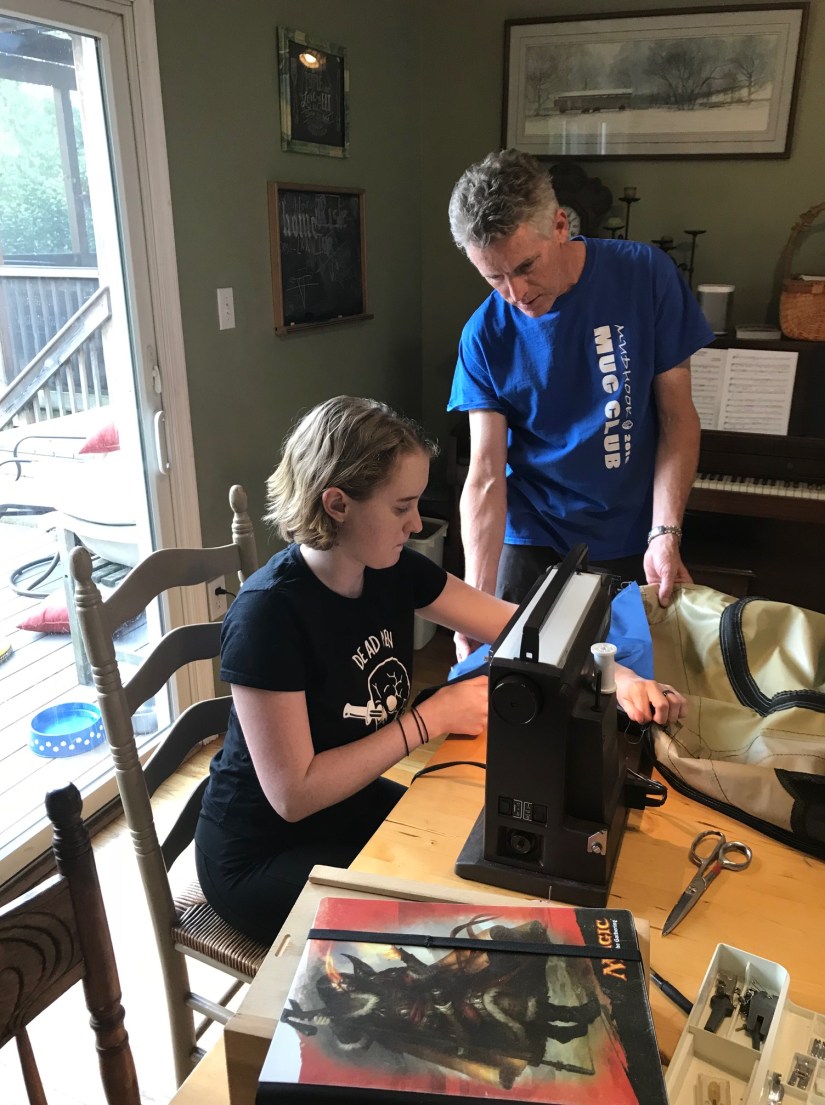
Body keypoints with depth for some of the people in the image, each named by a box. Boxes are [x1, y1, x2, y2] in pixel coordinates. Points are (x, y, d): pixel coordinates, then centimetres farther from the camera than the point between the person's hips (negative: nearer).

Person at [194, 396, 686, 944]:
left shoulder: (395, 570, -8)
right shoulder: (269, 612, -29)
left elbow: (515, 623, 0)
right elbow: (294, 795, -27)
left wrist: (616, 674, -14)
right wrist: (433, 717, -25)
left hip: (357, 804, 7)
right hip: (264, 854, -6)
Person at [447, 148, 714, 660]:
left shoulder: (645, 275, -12)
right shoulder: (486, 335, -12)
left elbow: (678, 416, -8)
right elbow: (486, 478, -14)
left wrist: (665, 535, -18)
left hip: (632, 542, 0)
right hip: (532, 542, 0)